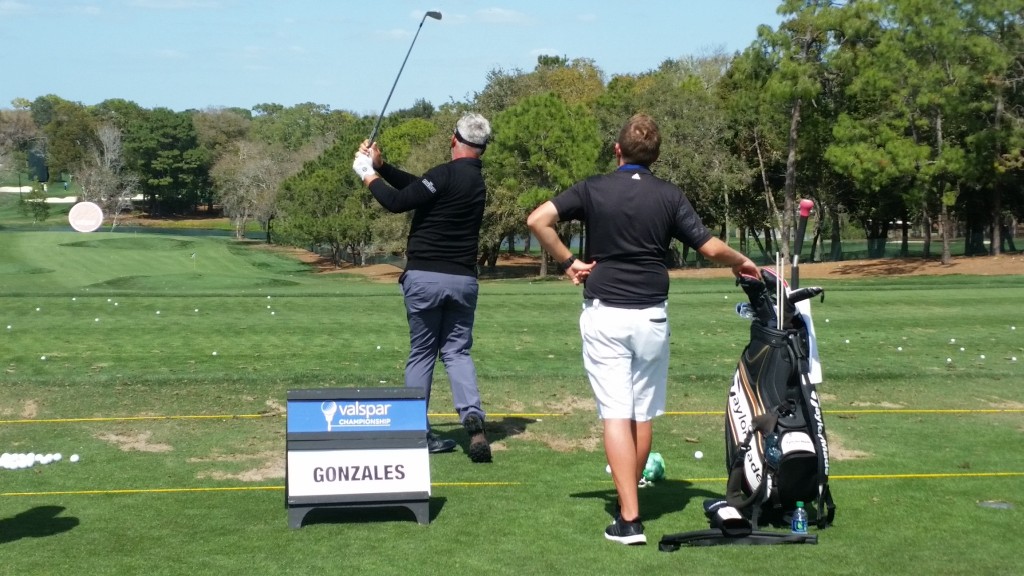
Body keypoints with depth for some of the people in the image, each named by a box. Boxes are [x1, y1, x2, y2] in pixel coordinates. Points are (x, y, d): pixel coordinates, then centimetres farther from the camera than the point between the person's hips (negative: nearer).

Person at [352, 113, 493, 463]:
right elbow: (419, 186, 16)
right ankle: (472, 416, -13)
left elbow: (397, 202, -14)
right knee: (457, 350, 11)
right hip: (463, 280, 5)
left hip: (424, 277, -5)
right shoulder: (477, 180, 10)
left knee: (421, 353, 7)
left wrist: (369, 175, 0)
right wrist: (381, 166, 15)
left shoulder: (446, 175, -14)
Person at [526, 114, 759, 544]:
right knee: (643, 416, 13)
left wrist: (567, 262, -1)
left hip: (603, 313, -1)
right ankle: (630, 503, 26)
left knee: (616, 415, -5)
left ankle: (628, 518, -12)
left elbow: (538, 220, -11)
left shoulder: (593, 189, -1)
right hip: (651, 315, 1)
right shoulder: (669, 196, 1)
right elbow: (711, 248, -1)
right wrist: (742, 263, 19)